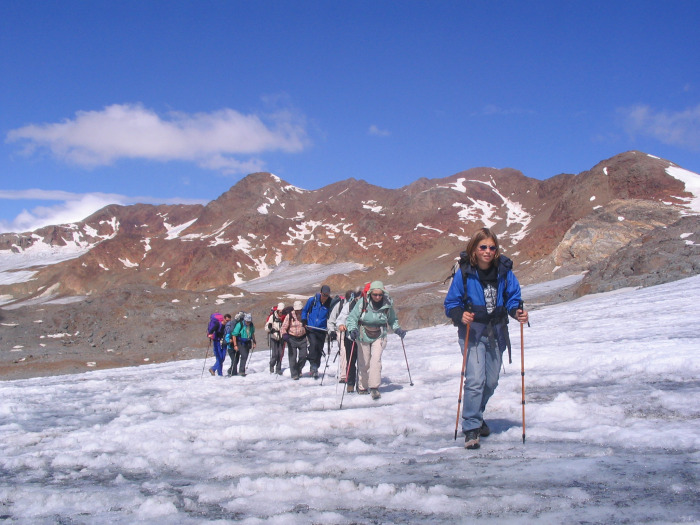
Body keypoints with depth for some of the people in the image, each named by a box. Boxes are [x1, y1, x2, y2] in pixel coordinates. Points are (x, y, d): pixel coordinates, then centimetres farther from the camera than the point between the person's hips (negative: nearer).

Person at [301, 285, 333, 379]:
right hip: (310, 329, -1)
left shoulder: (330, 304, -5)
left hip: (321, 330, 1)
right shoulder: (312, 300, -4)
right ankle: (313, 365, -20)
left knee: (319, 350, 5)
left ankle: (316, 368, 21)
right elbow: (304, 311, 10)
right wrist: (304, 321, -2)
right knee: (313, 343, -25)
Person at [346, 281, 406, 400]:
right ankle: (362, 387, 26)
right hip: (363, 336, 0)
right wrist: (352, 329, -27)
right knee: (364, 363, 7)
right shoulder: (363, 303, -14)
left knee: (376, 359, -19)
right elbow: (352, 318, -10)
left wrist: (398, 329, -4)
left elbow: (392, 320, 12)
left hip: (379, 336, 0)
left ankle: (374, 388, -19)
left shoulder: (388, 304, -6)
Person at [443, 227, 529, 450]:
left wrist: (517, 312, -18)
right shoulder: (464, 273, -12)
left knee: (491, 381, 13)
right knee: (475, 379, -17)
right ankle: (471, 428, -8)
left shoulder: (504, 271, -5)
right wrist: (460, 315, -28)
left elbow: (513, 297, 3)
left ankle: (476, 416, 39)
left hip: (496, 331, 4)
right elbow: (450, 304, -8)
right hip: (472, 331, -4)